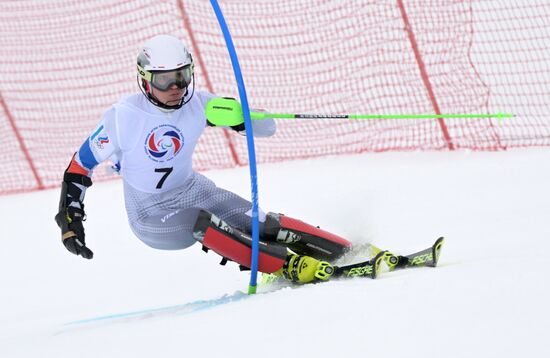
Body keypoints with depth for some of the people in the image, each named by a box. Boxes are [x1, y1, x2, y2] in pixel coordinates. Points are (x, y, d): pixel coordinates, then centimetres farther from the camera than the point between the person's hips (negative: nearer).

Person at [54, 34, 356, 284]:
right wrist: (69, 220, -13)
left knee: (258, 222, -17)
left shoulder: (198, 104, -11)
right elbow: (80, 165, -8)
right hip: (149, 215, -4)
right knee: (201, 223, -34)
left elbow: (267, 127, -9)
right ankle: (288, 267, -39)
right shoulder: (122, 117, -20)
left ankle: (344, 252, -16)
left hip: (190, 190, 4)